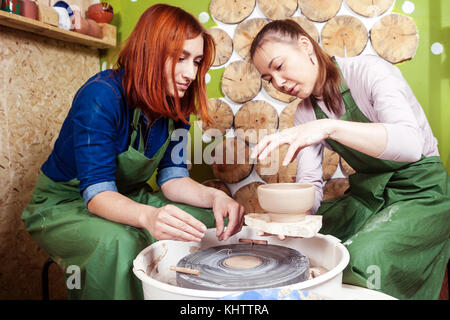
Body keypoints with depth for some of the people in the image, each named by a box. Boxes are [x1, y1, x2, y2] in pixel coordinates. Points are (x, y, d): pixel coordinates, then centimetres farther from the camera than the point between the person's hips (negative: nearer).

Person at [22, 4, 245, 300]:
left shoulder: (175, 104, -6)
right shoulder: (102, 95, -27)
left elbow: (172, 178, -7)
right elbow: (97, 192, -31)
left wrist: (214, 196, -27)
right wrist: (148, 216, -52)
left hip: (128, 201, 6)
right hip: (64, 206, -5)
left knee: (219, 220, -12)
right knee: (119, 244, -38)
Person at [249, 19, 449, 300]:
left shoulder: (368, 70, -15)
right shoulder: (305, 113, 4)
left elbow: (411, 143, -32)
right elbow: (310, 183, -2)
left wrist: (329, 126, -43)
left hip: (420, 191, -5)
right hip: (367, 196, 6)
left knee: (360, 260, -30)